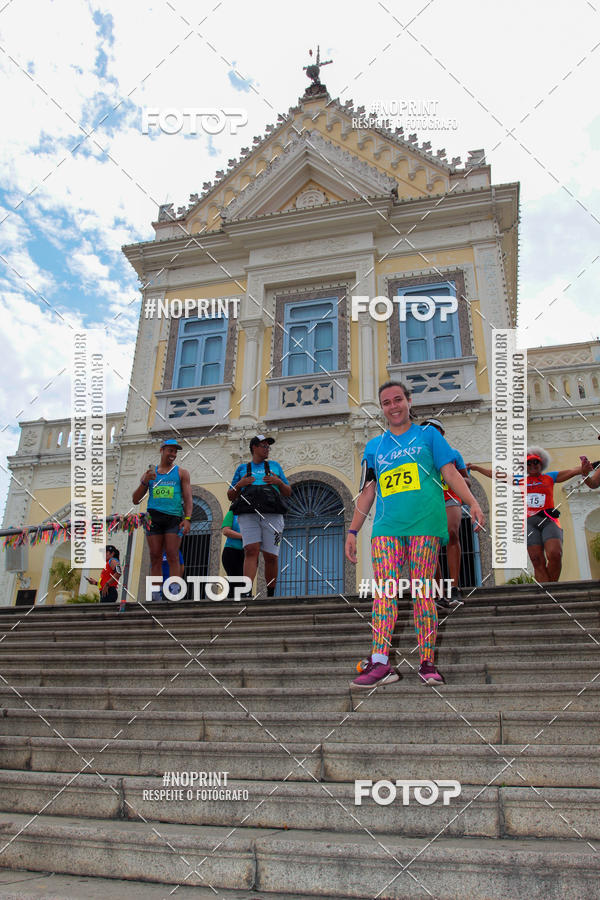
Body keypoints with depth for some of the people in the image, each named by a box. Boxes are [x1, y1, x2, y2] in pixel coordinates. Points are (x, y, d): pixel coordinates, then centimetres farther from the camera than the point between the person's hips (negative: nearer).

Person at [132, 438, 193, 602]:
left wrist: (187, 518, -8)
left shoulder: (181, 473, 15)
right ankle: (155, 596, -1)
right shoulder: (149, 473, 19)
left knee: (172, 556, -10)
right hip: (154, 517, 2)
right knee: (155, 557, -2)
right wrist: (144, 482, -1)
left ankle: (175, 594, -12)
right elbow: (136, 500, 15)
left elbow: (188, 498, 7)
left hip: (174, 517, -2)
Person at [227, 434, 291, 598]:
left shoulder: (275, 466, 23)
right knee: (251, 551, -19)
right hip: (248, 515, -1)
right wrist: (239, 484, 0)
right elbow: (231, 496, 19)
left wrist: (279, 482, 1)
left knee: (270, 556, -5)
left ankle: (271, 594, 6)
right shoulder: (242, 468, 22)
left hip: (271, 515, 1)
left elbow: (288, 492, 21)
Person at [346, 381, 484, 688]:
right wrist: (353, 531, 15)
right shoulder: (374, 446, 19)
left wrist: (472, 502, -8)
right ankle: (380, 663, -9)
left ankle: (427, 663, 3)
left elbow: (450, 472, 7)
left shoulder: (428, 435, 13)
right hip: (386, 526, 2)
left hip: (424, 524, -2)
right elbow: (367, 491, 20)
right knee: (384, 590, -8)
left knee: (422, 592, -5)